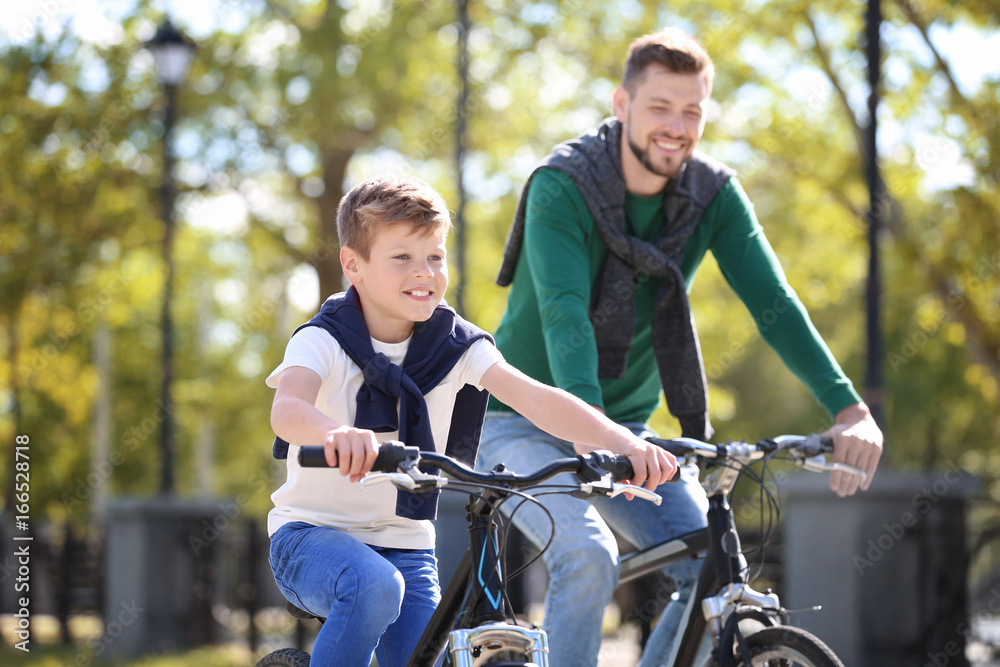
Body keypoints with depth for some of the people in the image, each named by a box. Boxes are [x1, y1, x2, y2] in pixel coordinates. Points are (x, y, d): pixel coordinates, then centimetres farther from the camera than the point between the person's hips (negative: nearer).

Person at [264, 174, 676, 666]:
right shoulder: (323, 341, -12)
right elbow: (287, 409, -34)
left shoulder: (455, 345, -2)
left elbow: (535, 399, -16)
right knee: (375, 586, -35)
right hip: (313, 534, -4)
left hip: (405, 545, 4)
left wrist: (621, 441, -35)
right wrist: (336, 434, -59)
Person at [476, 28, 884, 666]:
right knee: (589, 555, -30)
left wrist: (850, 409, -31)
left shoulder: (714, 194, -6)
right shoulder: (562, 187, -20)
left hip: (627, 425, 5)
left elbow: (774, 302, -16)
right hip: (527, 422, -5)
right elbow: (564, 312, -34)